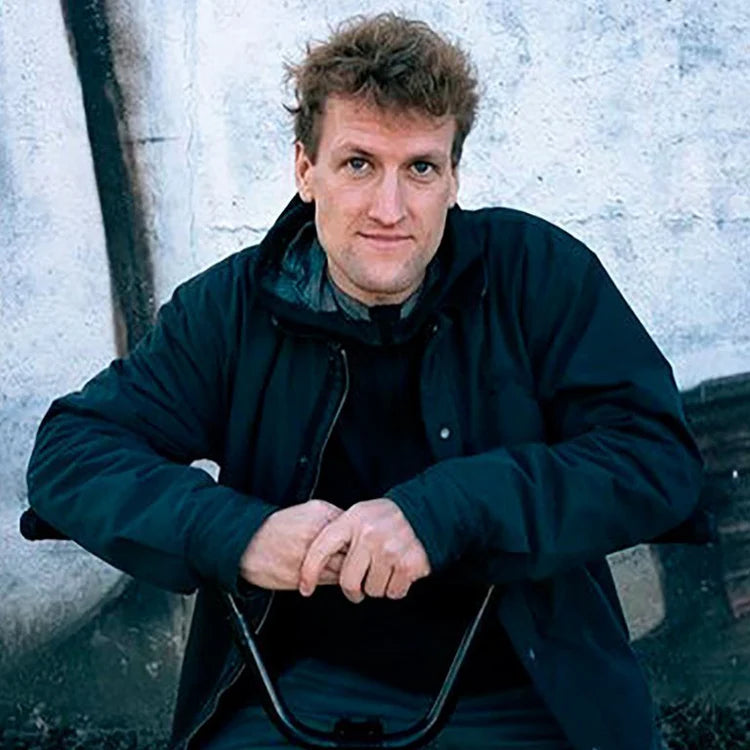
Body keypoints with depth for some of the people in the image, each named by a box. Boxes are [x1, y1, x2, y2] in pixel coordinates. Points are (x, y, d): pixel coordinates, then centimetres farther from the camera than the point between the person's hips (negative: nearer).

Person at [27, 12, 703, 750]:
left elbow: (658, 454, -12)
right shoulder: (232, 309, 1)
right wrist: (236, 533, -20)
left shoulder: (539, 271, -4)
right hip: (305, 691, 0)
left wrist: (443, 511, -25)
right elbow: (70, 450, -2)